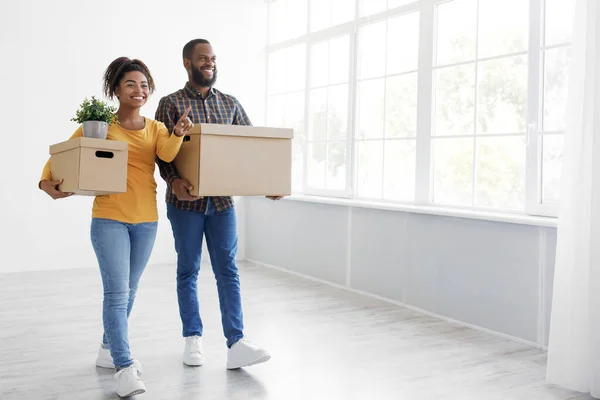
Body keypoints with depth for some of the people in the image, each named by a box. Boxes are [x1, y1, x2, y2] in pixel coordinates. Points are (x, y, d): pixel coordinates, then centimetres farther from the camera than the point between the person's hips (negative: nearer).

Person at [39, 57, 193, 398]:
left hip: (146, 220, 4)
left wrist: (179, 133, -33)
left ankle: (109, 351, 35)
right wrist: (48, 181, -18)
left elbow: (168, 154, -13)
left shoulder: (156, 128, 7)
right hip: (109, 218, -4)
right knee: (116, 292, -11)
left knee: (128, 291, 16)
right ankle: (125, 370, -9)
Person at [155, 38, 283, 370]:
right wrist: (173, 180, -29)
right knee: (188, 270, 8)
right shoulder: (170, 104, -1)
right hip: (186, 201, -2)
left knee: (227, 270, 0)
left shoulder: (230, 104, 9)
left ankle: (236, 344, 0)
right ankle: (192, 338, 22)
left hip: (222, 199, 3)